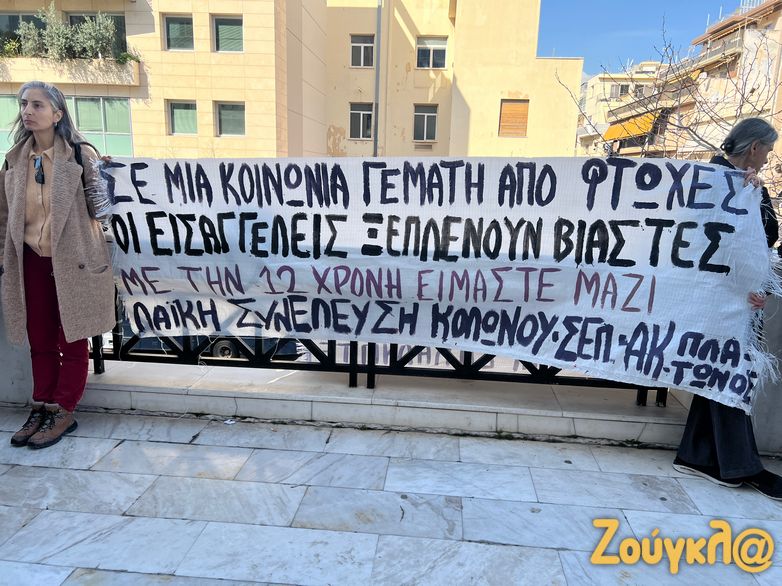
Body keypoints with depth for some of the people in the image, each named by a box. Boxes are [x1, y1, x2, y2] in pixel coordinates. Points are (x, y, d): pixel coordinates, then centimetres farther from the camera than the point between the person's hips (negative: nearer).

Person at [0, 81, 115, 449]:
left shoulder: (79, 155, -5)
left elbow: (100, 208, 0)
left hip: (73, 260, -5)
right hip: (32, 261, 5)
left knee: (71, 339, 4)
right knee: (40, 340, 12)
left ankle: (63, 412, 16)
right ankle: (42, 408, 24)